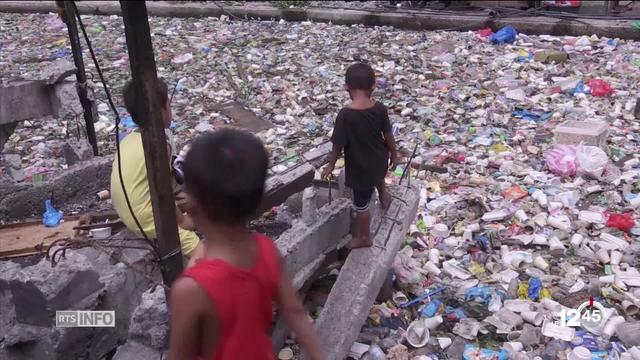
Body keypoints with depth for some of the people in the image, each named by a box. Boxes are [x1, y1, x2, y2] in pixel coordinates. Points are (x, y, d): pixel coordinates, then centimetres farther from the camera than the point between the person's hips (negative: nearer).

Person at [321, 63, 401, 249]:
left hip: (360, 166, -5)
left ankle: (364, 237, 34)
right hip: (379, 159, 5)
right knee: (378, 174, 41)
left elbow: (338, 145, -19)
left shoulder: (345, 115, -28)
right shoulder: (380, 108, -15)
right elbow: (388, 135, -4)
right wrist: (394, 154, 14)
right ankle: (383, 195, 67)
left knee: (361, 203, 15)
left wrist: (331, 165, -3)